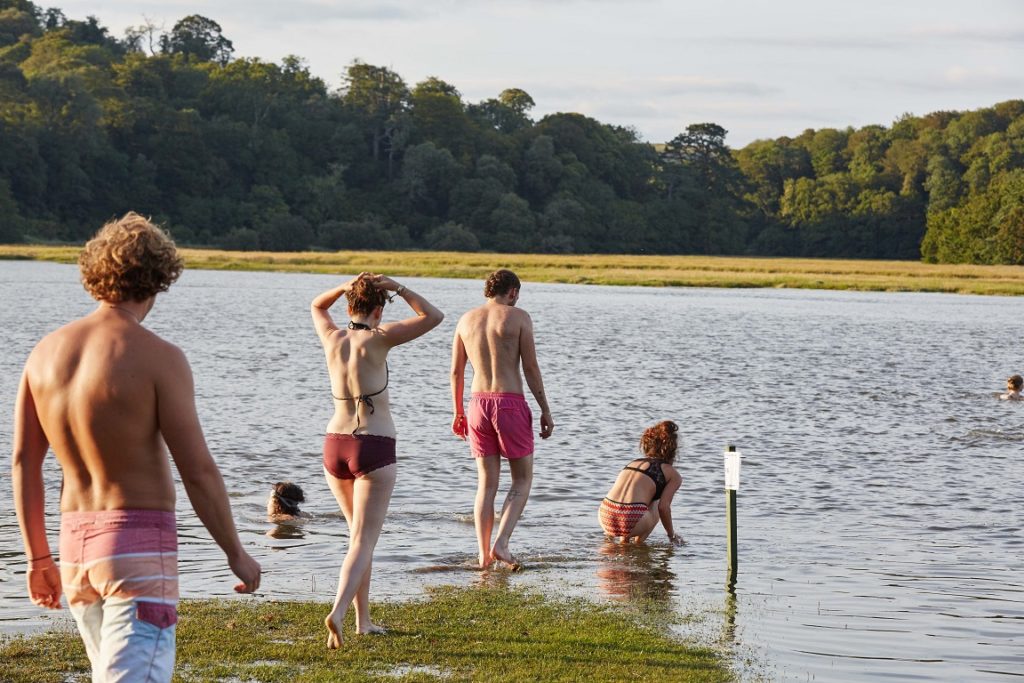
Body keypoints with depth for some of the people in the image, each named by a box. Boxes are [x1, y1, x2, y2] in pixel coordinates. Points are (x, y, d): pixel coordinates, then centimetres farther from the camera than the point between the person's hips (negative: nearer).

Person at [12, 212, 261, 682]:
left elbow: (23, 463, 8)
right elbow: (198, 471, -12)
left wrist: (38, 557, 16)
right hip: (139, 542, -7)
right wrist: (236, 555, -1)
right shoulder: (157, 357, -13)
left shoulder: (46, 352, 5)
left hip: (75, 542, 7)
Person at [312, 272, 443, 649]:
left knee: (360, 532, 22)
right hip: (374, 450, -6)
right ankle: (338, 613, -28)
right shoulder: (377, 338, -10)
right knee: (363, 541, -7)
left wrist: (347, 286, 9)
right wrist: (396, 287, -1)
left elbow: (317, 305, 26)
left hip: (334, 447, 6)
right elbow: (434, 317, -4)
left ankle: (363, 619, 23)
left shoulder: (333, 338, 3)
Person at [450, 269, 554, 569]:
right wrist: (545, 410, -1)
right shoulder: (518, 317, -5)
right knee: (523, 479, 7)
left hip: (478, 403, 4)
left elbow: (456, 371, 11)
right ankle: (501, 543, -10)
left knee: (486, 483, 11)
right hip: (510, 403, -4)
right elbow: (531, 368, -7)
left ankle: (484, 554, 7)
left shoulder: (467, 319, 9)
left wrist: (458, 412, 21)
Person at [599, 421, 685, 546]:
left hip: (605, 517, 5)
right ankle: (638, 543, 15)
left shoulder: (634, 462, 30)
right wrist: (672, 535, 17)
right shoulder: (673, 475, 13)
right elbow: (663, 507, 1)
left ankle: (623, 540, 25)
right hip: (631, 519, -5)